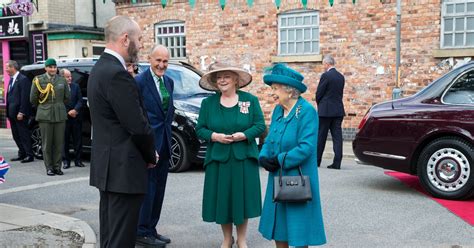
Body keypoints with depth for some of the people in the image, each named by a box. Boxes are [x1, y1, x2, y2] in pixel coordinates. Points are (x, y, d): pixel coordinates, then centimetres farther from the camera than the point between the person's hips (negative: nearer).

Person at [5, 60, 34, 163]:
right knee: (16, 135, 13)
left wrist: (21, 112, -21)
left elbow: (25, 97, -17)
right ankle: (22, 154, 22)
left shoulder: (23, 79, -12)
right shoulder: (11, 80, 16)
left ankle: (29, 155, 3)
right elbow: (9, 96, 17)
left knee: (24, 134, -3)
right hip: (12, 113, 9)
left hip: (20, 113, -9)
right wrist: (8, 112, 10)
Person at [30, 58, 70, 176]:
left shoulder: (62, 80, 9)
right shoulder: (39, 80, 2)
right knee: (47, 143, 1)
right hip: (45, 115, -2)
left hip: (60, 115, 2)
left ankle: (57, 166, 12)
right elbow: (33, 99, 5)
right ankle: (49, 167, 9)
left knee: (59, 143, 3)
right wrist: (42, 106, 12)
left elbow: (67, 97, 14)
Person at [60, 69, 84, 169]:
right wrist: (68, 112, -11)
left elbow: (80, 100, 5)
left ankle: (77, 160, 14)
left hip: (76, 117, 3)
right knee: (65, 140, 3)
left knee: (78, 139, 6)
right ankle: (66, 161, 12)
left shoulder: (76, 86, 7)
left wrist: (75, 110, -10)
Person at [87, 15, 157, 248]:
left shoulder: (100, 68, 12)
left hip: (107, 164, 10)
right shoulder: (117, 74, -20)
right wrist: (151, 156, -1)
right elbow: (138, 126, -20)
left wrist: (146, 154, 12)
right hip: (123, 168, -10)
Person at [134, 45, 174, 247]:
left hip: (164, 143, 8)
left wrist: (168, 128, 9)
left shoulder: (169, 82, 12)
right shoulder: (140, 81, -11)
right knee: (147, 187, -2)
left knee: (159, 189, 13)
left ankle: (151, 229, 23)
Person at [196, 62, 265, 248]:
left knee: (242, 197, 3)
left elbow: (260, 125, -1)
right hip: (218, 159, 1)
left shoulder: (250, 100, 2)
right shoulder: (208, 103, 5)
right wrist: (215, 136, -15)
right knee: (221, 198, 5)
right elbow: (200, 129, 4)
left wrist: (243, 135, -17)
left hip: (244, 159, -1)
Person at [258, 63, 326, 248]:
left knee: (298, 228, 4)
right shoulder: (278, 110, 7)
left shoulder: (306, 111, -16)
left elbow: (306, 147, -23)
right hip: (277, 178, 7)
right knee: (278, 224, 15)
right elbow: (269, 140, 12)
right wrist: (264, 157, -8)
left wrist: (279, 161, -18)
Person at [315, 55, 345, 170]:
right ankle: (337, 162, 0)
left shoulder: (325, 75, -11)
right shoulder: (341, 76, 10)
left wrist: (319, 105, 9)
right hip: (338, 110, 6)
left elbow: (319, 93, -8)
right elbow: (340, 93, 13)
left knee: (321, 136, 4)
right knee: (337, 136, 3)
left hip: (326, 110, -6)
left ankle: (316, 161, 12)